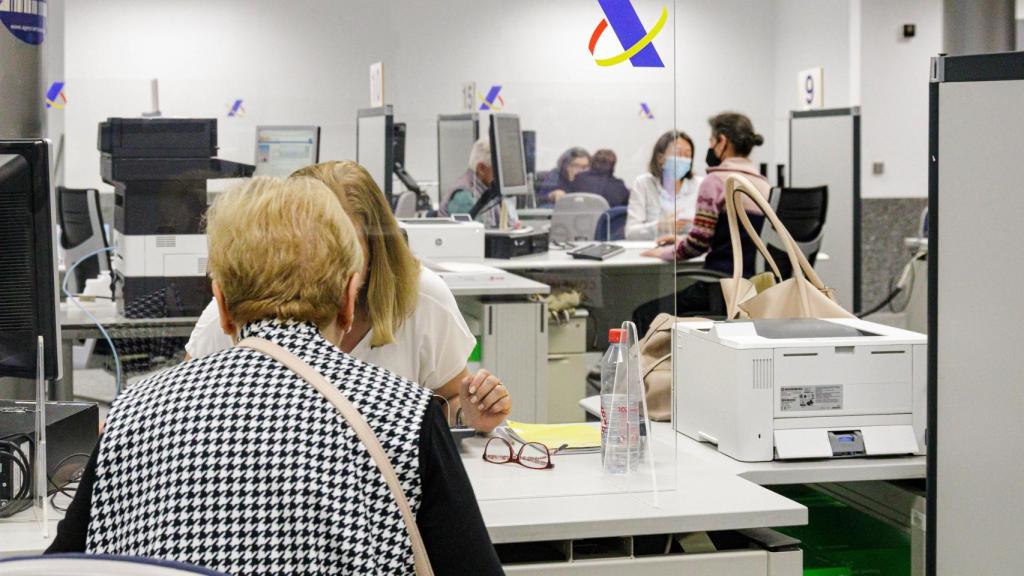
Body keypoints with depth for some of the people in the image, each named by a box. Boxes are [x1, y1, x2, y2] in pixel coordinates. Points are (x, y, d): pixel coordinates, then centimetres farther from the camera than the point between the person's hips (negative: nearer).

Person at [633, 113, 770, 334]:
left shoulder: (716, 180, -10)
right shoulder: (764, 185, 13)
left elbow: (699, 242, -13)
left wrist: (666, 252, 7)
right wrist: (680, 241, 26)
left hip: (723, 290, -8)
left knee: (644, 314, 11)